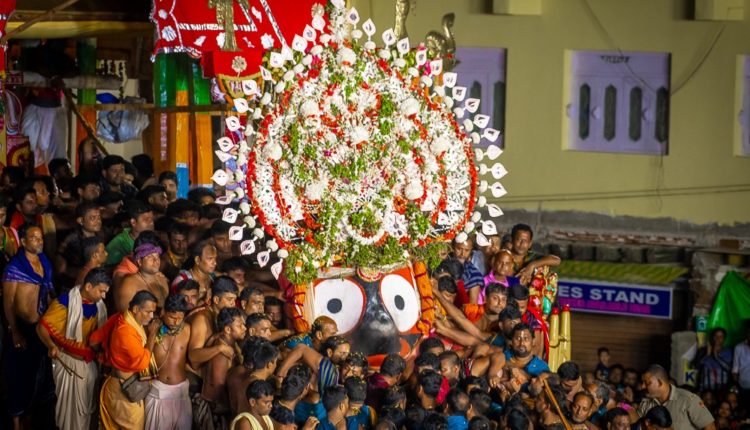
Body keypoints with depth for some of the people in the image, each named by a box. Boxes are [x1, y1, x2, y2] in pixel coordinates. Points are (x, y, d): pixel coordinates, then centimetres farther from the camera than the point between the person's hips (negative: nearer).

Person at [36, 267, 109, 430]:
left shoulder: (98, 304, 0)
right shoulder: (65, 302, -21)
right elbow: (42, 327, -19)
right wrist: (51, 346, -35)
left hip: (89, 361, 6)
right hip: (69, 360, -6)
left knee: (87, 402, 16)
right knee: (71, 403, 1)